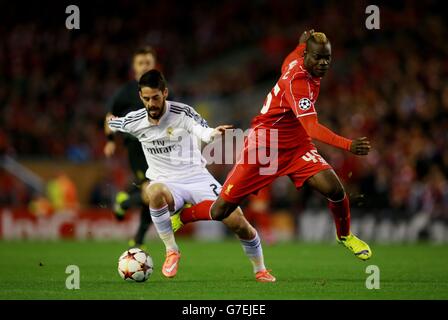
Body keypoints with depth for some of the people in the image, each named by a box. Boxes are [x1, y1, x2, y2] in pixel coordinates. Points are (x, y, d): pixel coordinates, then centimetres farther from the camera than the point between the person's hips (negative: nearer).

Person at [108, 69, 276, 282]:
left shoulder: (183, 113, -14)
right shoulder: (135, 122, -4)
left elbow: (203, 131, -36)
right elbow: (112, 123, 19)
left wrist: (212, 133, -54)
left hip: (197, 178, 0)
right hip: (168, 185, 1)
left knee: (238, 223, -13)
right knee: (155, 191, -39)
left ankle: (260, 270, 14)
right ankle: (171, 251, -22)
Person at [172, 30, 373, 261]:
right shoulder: (297, 81, -29)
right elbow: (312, 129, -40)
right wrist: (348, 146, -51)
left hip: (297, 147, 7)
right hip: (263, 146, -7)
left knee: (334, 188, -18)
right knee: (220, 211, -2)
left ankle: (344, 235, 11)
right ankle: (181, 216, 29)